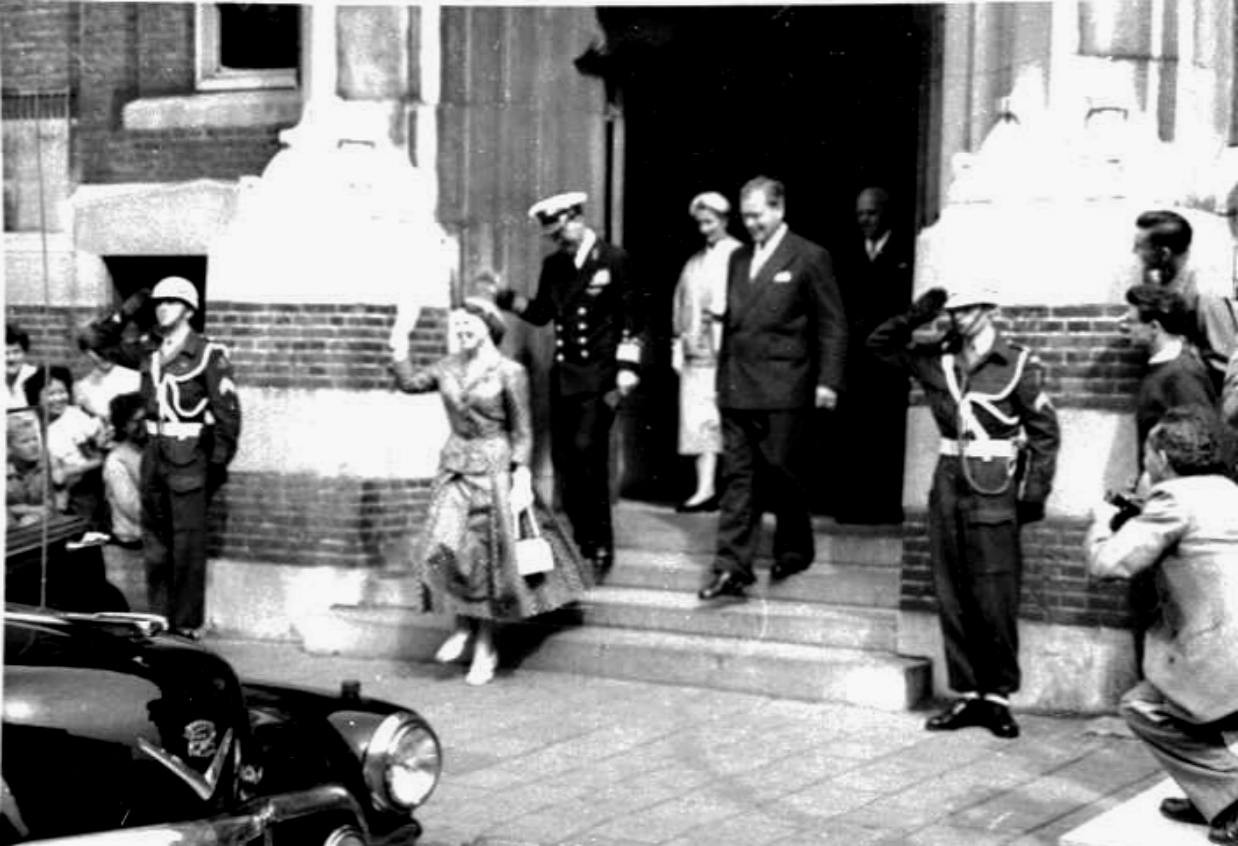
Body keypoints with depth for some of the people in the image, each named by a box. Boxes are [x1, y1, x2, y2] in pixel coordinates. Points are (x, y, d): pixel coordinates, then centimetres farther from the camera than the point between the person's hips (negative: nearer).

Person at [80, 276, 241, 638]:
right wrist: (127, 311, 4)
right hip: (155, 449, 6)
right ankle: (158, 616, 22)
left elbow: (228, 411, -9)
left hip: (189, 454, -6)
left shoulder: (208, 353, -8)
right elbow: (96, 341, 16)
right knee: (155, 539, 12)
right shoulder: (147, 349, 9)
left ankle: (187, 622, 2)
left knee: (188, 542, -4)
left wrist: (219, 463, -13)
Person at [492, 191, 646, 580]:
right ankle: (580, 542, 16)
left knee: (586, 453, -14)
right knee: (564, 459, 5)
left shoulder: (614, 260, -5)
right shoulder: (553, 265, 11)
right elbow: (541, 313, 14)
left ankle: (600, 548, -6)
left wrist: (625, 373, -12)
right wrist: (508, 299, -4)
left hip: (599, 376, -6)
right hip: (563, 374, 6)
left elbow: (633, 317, -6)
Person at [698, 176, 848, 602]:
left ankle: (794, 551, 25)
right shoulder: (738, 258, 16)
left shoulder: (809, 258, -3)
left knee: (781, 472, 4)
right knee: (737, 477, 0)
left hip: (783, 389, -5)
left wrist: (827, 381, -10)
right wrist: (723, 376, 15)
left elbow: (832, 324, -4)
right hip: (736, 389, 5)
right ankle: (732, 570, -3)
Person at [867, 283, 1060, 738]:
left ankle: (998, 696, 6)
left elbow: (1045, 431, -2)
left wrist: (1035, 492, -8)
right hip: (948, 484, 5)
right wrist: (914, 317, -1)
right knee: (952, 599, 6)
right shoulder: (937, 358, 9)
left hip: (994, 492, -5)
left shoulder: (1018, 364, -4)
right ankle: (967, 694, 15)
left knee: (994, 601, -5)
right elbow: (880, 344, 16)